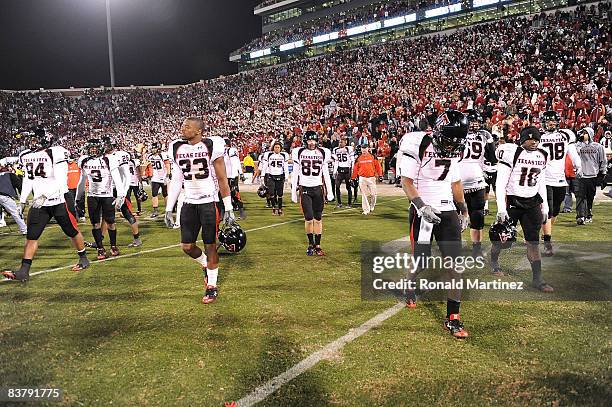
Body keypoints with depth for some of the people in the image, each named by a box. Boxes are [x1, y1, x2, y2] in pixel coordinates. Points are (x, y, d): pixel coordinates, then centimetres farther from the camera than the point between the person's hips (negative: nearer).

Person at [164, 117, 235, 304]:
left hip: (209, 202, -5)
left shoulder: (211, 146, -9)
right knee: (187, 246, 5)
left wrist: (228, 208, -9)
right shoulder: (177, 148, 5)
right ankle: (206, 265, 35)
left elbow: (222, 180, -7)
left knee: (210, 246, 2)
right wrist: (169, 209, 8)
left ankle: (212, 287, 17)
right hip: (189, 203, 5)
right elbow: (176, 181, 11)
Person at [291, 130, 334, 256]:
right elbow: (295, 174, 4)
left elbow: (326, 174, 8)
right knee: (309, 218, -5)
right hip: (304, 189, -1)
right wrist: (293, 192, 2)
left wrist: (330, 191, 4)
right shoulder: (299, 153, 0)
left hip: (318, 189, 1)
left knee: (318, 218, 3)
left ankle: (317, 246, 12)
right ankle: (310, 244, 14)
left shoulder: (323, 153, 4)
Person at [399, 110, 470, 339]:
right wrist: (422, 206, -25)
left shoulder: (452, 150, 8)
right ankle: (411, 288, 40)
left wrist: (463, 211, 20)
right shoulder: (418, 146, -12)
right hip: (423, 212, -5)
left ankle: (452, 318, 5)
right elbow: (406, 181, -14)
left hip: (448, 212, 5)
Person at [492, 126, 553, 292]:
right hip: (512, 201, -5)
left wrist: (545, 207, 14)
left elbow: (541, 183, 17)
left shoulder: (542, 156, 7)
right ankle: (494, 262, 35)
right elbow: (501, 183, -14)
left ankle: (537, 278, 6)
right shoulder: (511, 153, -13)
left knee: (533, 241, 2)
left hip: (532, 203, 5)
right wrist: (501, 208, -19)